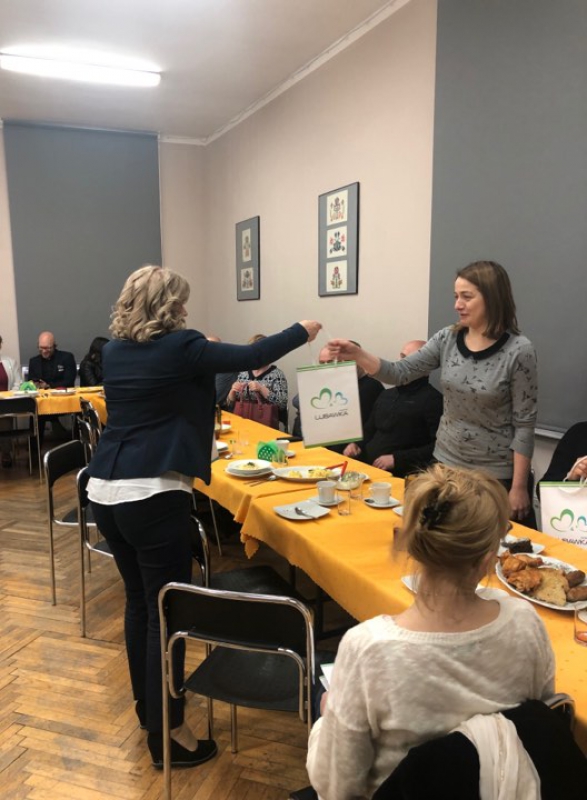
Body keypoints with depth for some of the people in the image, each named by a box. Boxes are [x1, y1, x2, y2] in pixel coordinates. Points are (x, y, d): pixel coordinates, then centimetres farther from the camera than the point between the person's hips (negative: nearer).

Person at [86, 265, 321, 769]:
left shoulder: (113, 352, 9)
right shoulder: (178, 347, -10)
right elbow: (252, 356, -5)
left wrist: (200, 351, 33)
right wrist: (303, 331, 10)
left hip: (105, 492, 8)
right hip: (152, 495, -8)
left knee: (139, 601, 21)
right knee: (166, 610, 4)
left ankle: (146, 706, 38)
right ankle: (166, 733, 16)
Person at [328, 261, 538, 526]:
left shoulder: (518, 350, -15)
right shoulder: (447, 339, -2)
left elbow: (524, 423, -13)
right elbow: (401, 373, -3)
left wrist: (519, 487, -12)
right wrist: (357, 354, -19)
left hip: (497, 475, -4)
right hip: (446, 464, 4)